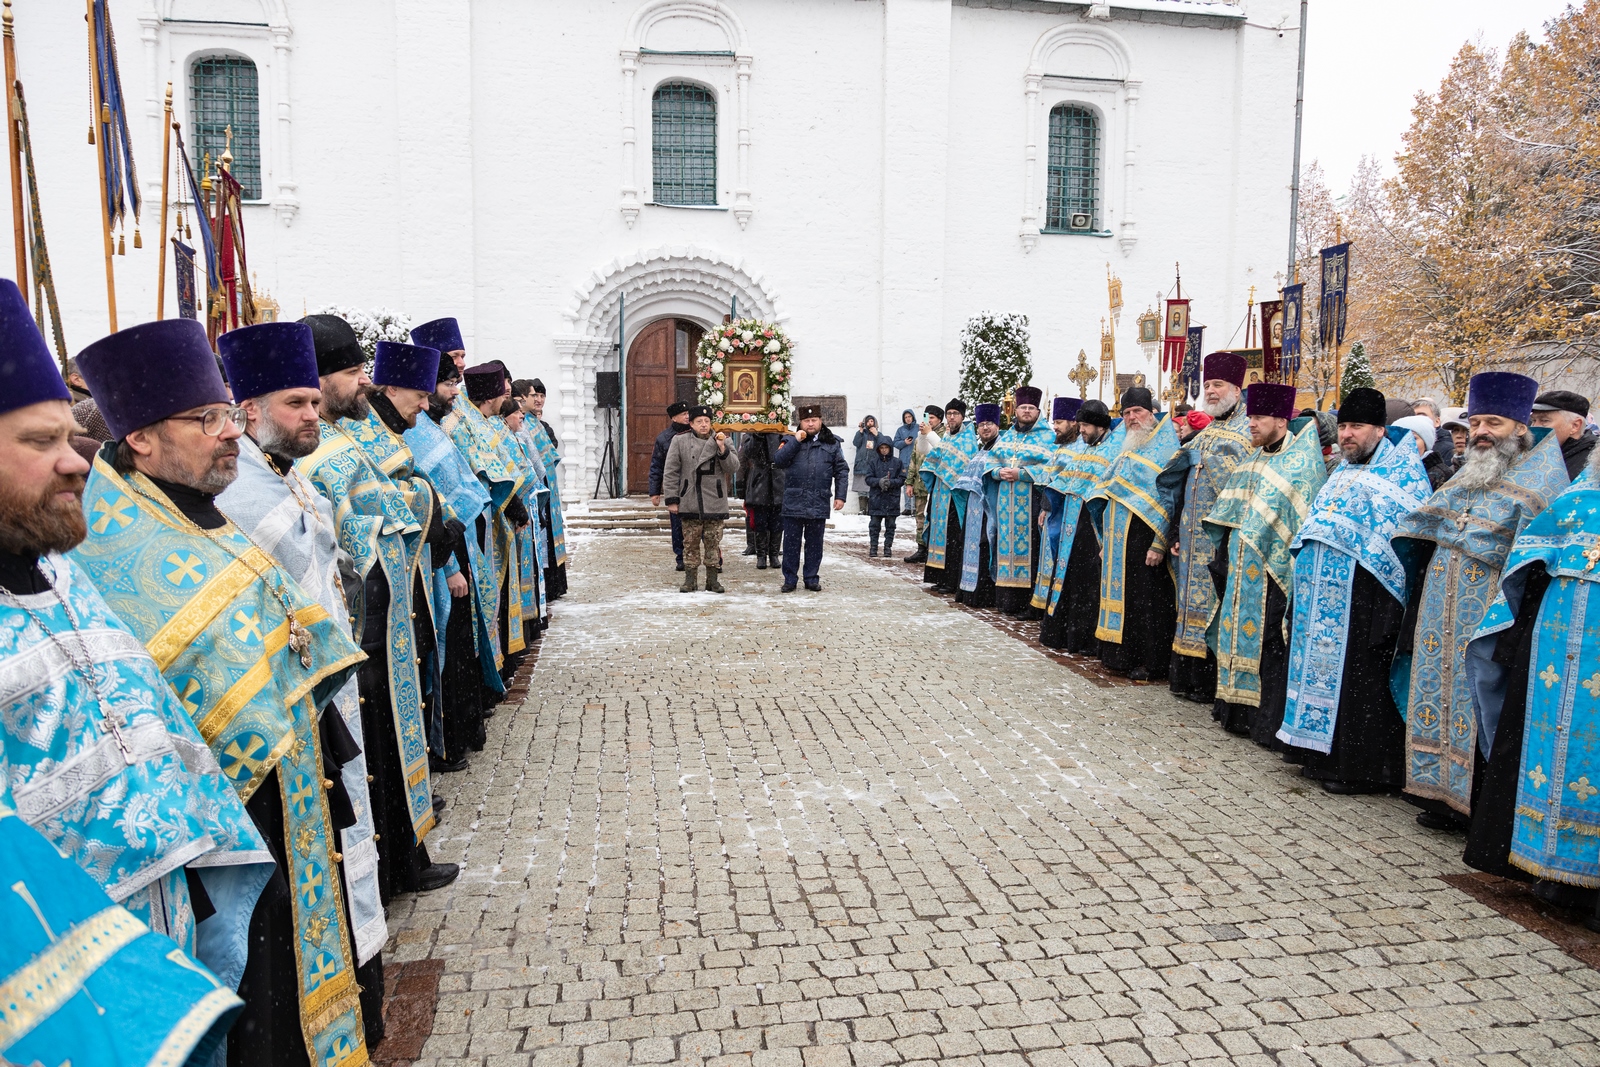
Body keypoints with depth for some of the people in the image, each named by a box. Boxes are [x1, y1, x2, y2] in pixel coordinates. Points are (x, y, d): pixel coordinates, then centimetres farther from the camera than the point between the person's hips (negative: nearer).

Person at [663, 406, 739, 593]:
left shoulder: (722, 441, 6)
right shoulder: (679, 442, 3)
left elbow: (733, 468, -2)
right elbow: (670, 472, 2)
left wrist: (722, 449, -16)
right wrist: (672, 499, -2)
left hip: (715, 503, 0)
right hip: (689, 503, 0)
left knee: (713, 543, 5)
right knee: (690, 543, 5)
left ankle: (713, 580, 14)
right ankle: (690, 579, 15)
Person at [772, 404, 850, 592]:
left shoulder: (832, 443, 8)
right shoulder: (790, 440, 6)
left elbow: (841, 471, 7)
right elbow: (778, 462, -7)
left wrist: (840, 496, 0)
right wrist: (795, 441, -11)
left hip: (819, 504, 1)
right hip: (793, 502, 0)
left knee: (815, 543, 9)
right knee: (791, 543, 4)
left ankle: (812, 578, 19)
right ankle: (789, 579, 12)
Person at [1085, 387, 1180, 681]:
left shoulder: (1166, 447, -7)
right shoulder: (1127, 449, 19)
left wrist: (1159, 544, -22)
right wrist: (1106, 540, 17)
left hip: (1144, 535, -8)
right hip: (1117, 536, 8)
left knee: (1145, 599, -4)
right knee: (1121, 595, 9)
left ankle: (1151, 664, 4)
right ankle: (1121, 658, 17)